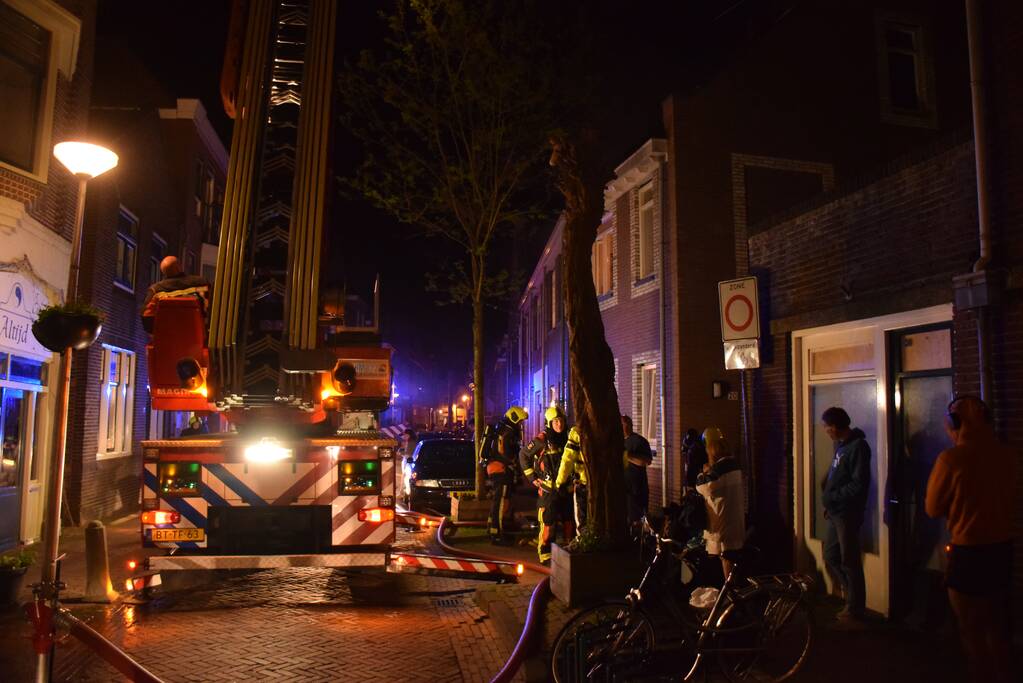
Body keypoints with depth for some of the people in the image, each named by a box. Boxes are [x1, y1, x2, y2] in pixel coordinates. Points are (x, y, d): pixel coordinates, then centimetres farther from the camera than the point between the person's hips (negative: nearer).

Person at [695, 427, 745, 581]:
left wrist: (704, 472, -1)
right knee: (731, 555, 16)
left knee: (725, 556, 0)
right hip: (735, 518, 9)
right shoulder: (733, 462, 6)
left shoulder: (719, 466, -21)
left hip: (723, 519, -9)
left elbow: (704, 488, -15)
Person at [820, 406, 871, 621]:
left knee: (849, 561, 2)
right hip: (836, 512, 9)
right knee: (831, 556, 16)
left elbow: (859, 484, -22)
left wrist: (832, 496, -15)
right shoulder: (841, 444, 11)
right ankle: (853, 594, 30)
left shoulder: (858, 446, -17)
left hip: (848, 514, -9)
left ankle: (855, 609, 15)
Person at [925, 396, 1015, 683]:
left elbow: (933, 508, -6)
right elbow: (1011, 504, 12)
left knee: (972, 633, 11)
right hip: (1002, 549, 6)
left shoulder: (952, 458, -20)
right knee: (997, 630, 22)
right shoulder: (1006, 455, -4)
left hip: (968, 553, -6)